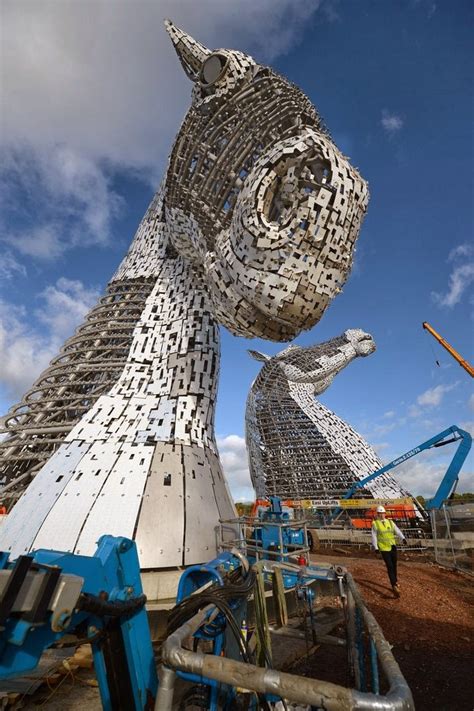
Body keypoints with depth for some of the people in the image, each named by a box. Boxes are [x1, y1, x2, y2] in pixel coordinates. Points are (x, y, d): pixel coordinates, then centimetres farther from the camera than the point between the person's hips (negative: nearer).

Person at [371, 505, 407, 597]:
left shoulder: (390, 522, 6)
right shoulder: (375, 524, -3)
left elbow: (397, 531, -5)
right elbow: (374, 536, -4)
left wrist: (403, 538, -23)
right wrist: (376, 547, -10)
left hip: (393, 547, 4)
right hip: (384, 548, -4)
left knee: (394, 565, 14)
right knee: (389, 566, -10)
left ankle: (395, 581, 35)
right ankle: (394, 586, -8)